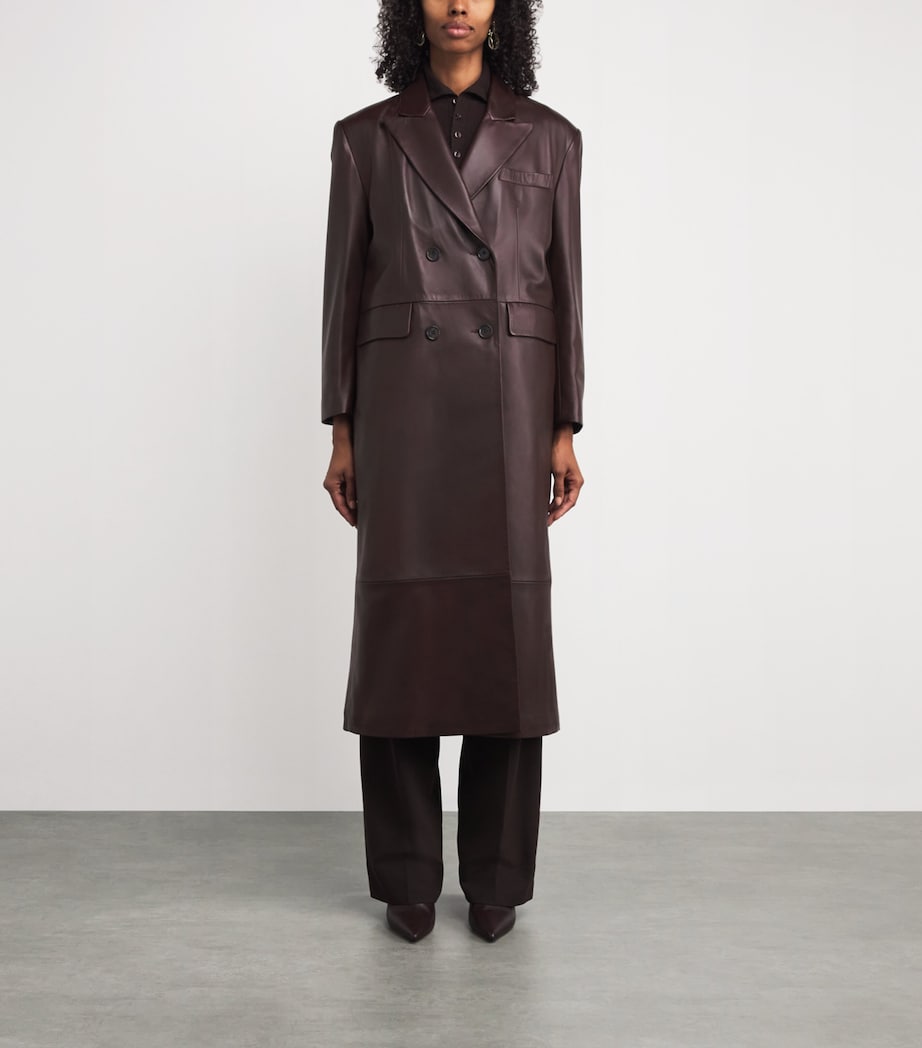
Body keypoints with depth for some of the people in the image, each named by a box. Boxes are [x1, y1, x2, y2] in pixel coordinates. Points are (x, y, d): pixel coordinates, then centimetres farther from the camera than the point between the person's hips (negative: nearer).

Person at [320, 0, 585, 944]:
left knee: (507, 629, -1)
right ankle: (407, 881, 14)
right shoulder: (366, 137, 11)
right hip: (403, 402, 0)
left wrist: (564, 433, 2)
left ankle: (495, 880, 14)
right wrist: (341, 434, 2)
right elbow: (344, 286, 8)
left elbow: (563, 288, 9)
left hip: (508, 406, 1)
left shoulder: (549, 137, 12)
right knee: (401, 627, -2)